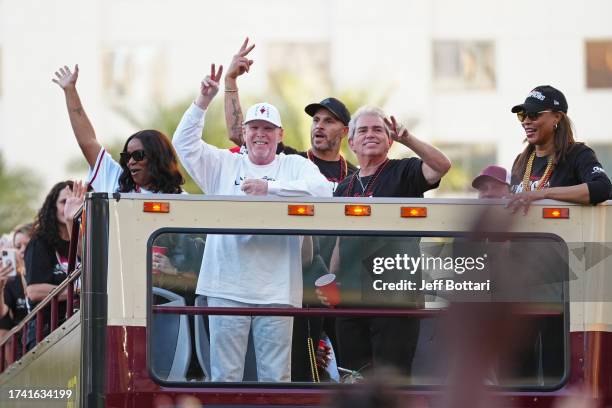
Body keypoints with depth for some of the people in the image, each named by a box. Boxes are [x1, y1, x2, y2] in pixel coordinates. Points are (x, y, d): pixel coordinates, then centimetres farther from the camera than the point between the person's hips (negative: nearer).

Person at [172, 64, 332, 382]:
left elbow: (322, 190, -11)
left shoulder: (296, 166, 8)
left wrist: (270, 187, -17)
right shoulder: (223, 164, 14)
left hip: (276, 291, -1)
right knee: (224, 374, 4)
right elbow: (184, 142, 5)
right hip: (226, 287, 1)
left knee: (276, 376, 3)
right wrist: (203, 101, -6)